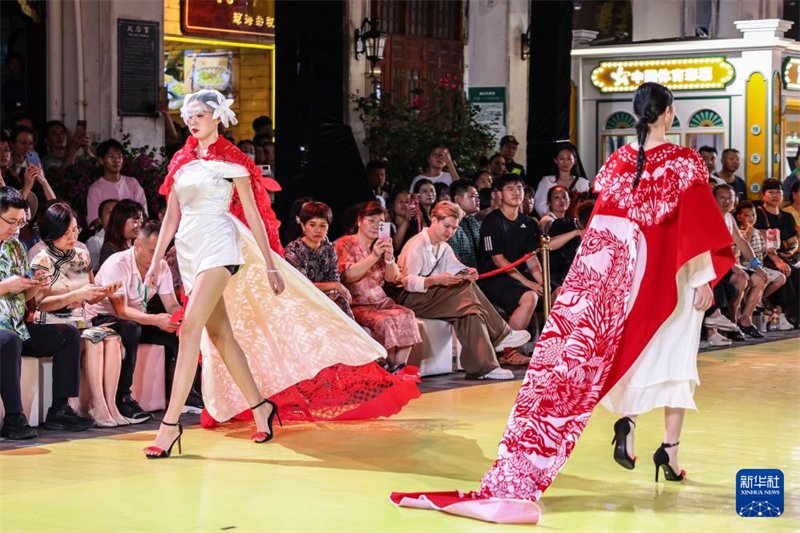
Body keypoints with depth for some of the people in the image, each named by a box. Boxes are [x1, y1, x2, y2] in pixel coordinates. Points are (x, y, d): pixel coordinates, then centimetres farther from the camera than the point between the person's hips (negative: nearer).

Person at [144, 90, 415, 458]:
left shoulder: (231, 161, -2)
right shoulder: (181, 162, 14)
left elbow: (253, 216, -3)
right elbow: (171, 216, 17)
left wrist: (271, 266, -6)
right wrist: (156, 261, 10)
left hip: (218, 246, -7)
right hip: (188, 251, 7)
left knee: (191, 327, -19)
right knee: (219, 334, 9)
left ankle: (171, 422, -22)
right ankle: (260, 405, 23)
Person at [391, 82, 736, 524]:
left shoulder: (617, 162, 4)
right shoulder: (685, 162, -6)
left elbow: (604, 220, 8)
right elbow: (697, 222, -9)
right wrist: (704, 278, -7)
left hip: (622, 269, 2)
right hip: (671, 273, -2)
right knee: (673, 359, 6)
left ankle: (626, 420, -14)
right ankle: (669, 450, 5)